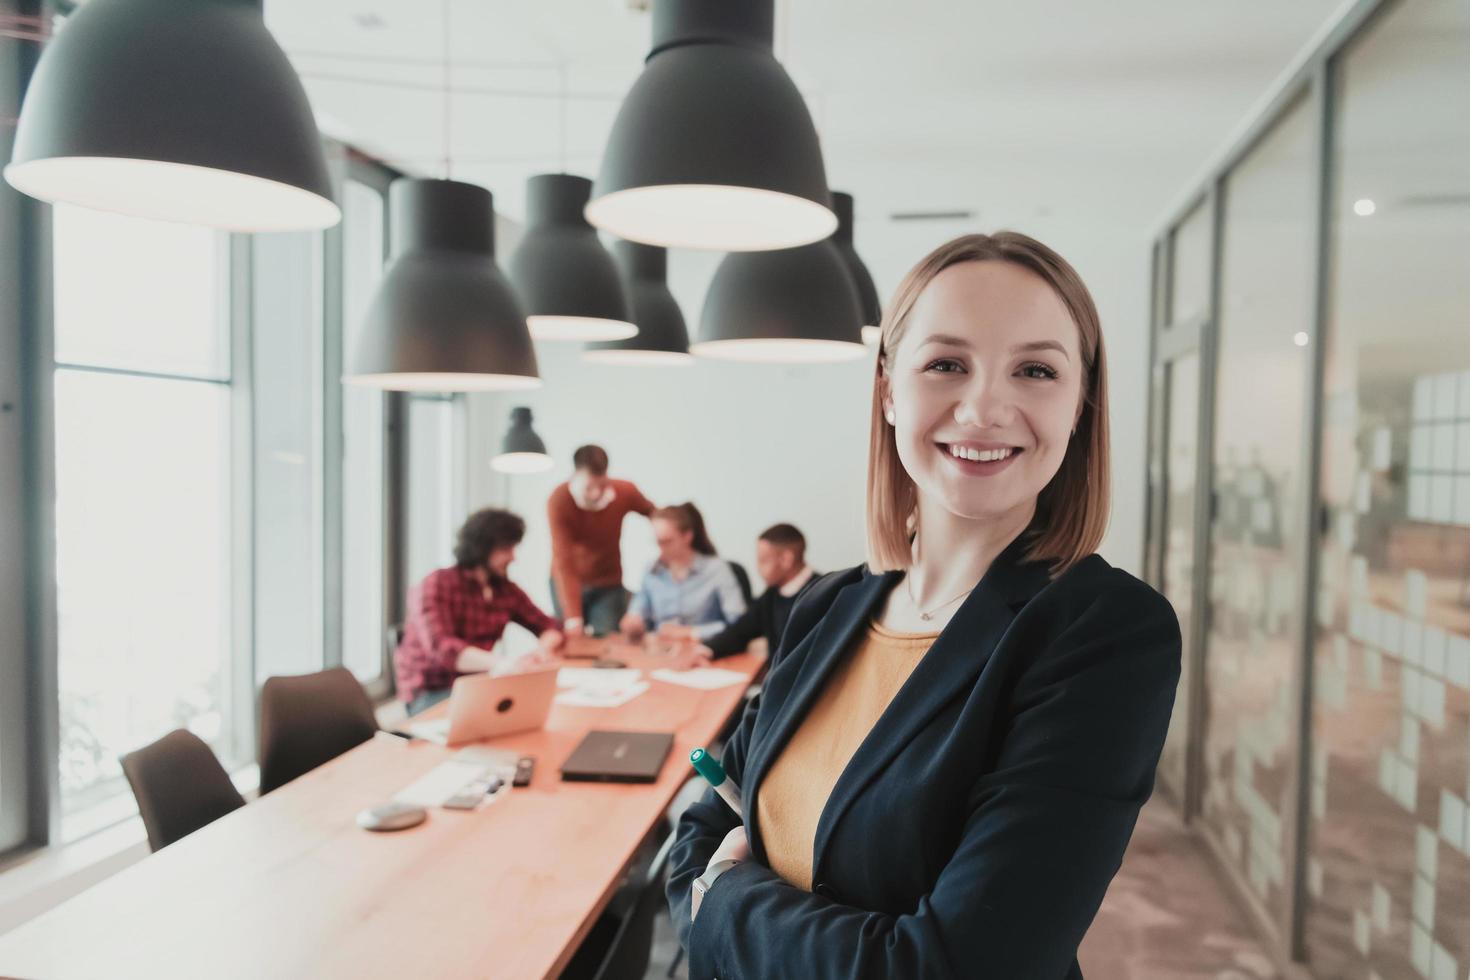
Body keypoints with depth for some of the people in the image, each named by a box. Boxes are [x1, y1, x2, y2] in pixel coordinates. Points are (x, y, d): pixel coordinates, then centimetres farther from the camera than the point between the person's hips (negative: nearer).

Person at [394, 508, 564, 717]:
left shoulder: (507, 589, 5)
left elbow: (549, 627, 12)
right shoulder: (436, 586, -13)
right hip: (431, 693, -6)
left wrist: (543, 649, -15)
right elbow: (442, 648, -28)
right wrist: (503, 664, -45)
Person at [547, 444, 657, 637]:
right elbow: (563, 562, -30)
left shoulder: (625, 492, -18)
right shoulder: (558, 501, -25)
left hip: (609, 585, 1)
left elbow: (657, 516, 3)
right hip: (567, 585, -1)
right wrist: (573, 616, -37)